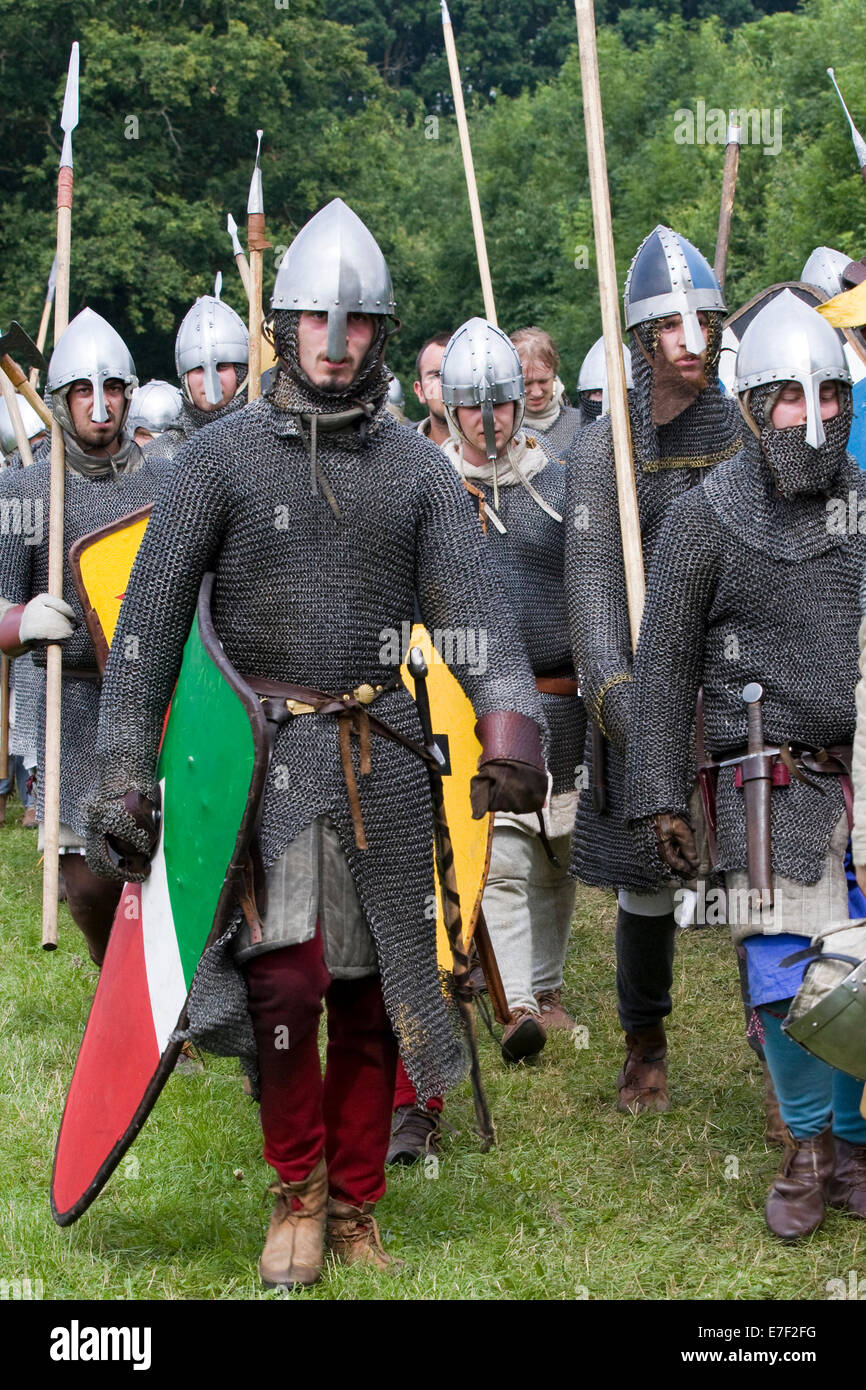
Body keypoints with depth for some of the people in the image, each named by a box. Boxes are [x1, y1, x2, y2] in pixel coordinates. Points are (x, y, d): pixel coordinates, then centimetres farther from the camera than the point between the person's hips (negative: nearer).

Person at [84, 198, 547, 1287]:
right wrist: (121, 774, -8)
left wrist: (510, 719, -23)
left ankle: (356, 1207, 23)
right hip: (262, 751, -3)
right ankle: (297, 1192, 9)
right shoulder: (220, 456, 0)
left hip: (381, 758, 3)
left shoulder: (418, 468, 7)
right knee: (285, 980, -13)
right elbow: (149, 620, -2)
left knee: (372, 991, 7)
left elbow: (470, 604, -4)